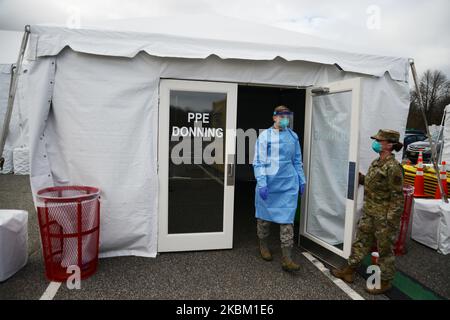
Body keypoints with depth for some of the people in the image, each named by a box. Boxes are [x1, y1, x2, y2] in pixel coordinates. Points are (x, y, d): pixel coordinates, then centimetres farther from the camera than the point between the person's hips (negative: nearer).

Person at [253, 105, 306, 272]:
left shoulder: (293, 136, 8)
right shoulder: (265, 135, -5)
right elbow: (258, 162, -9)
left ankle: (286, 258, 5)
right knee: (265, 215, 13)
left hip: (289, 184, 3)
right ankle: (263, 244, 36)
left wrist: (302, 180, 14)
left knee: (287, 219, 0)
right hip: (268, 183, -3)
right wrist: (262, 183, -16)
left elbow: (297, 160, 15)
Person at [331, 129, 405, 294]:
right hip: (369, 213, 9)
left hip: (384, 217, -9)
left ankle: (385, 282, 25)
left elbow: (397, 196, -19)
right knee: (361, 241, 17)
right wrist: (359, 177, 4)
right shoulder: (376, 163, 7)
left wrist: (391, 221, -19)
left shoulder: (393, 167, -19)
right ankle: (349, 271, 31)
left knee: (385, 249, 8)